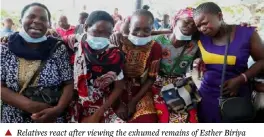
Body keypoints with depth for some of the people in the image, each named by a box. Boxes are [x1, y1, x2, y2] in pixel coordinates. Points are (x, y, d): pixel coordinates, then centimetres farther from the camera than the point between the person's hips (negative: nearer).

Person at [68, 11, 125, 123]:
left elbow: (119, 87, -1)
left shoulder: (115, 55, -4)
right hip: (76, 107, -1)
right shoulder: (75, 50, -6)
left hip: (103, 109, 1)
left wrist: (97, 115, -6)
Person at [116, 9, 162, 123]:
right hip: (119, 91, 0)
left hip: (141, 93, 1)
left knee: (147, 120, -20)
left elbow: (151, 79, -2)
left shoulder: (155, 48, -6)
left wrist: (134, 101, -9)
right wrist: (118, 103, -13)